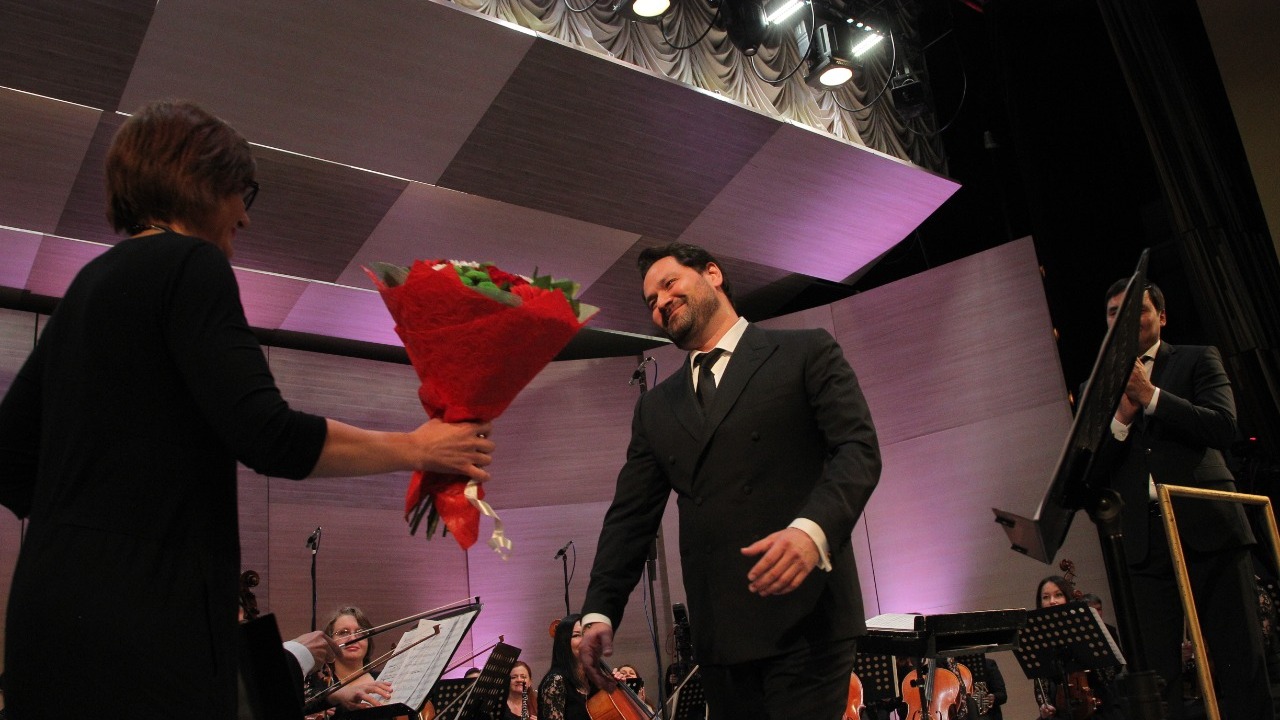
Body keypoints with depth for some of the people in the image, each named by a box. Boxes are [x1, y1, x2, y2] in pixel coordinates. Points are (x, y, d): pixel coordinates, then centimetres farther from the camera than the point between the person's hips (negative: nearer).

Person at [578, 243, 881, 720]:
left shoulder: (806, 353, 5)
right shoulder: (656, 407, 18)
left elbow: (858, 449, -6)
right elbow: (630, 516, 13)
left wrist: (812, 529, -24)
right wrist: (600, 611, 1)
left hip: (804, 617, -4)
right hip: (717, 631, 4)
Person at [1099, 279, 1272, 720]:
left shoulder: (1197, 360, 10)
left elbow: (1223, 427, -7)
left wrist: (1150, 395, -12)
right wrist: (1121, 417, -9)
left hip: (1209, 528, -2)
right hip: (1146, 539, 2)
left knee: (1239, 658, -1)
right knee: (1159, 668, 3)